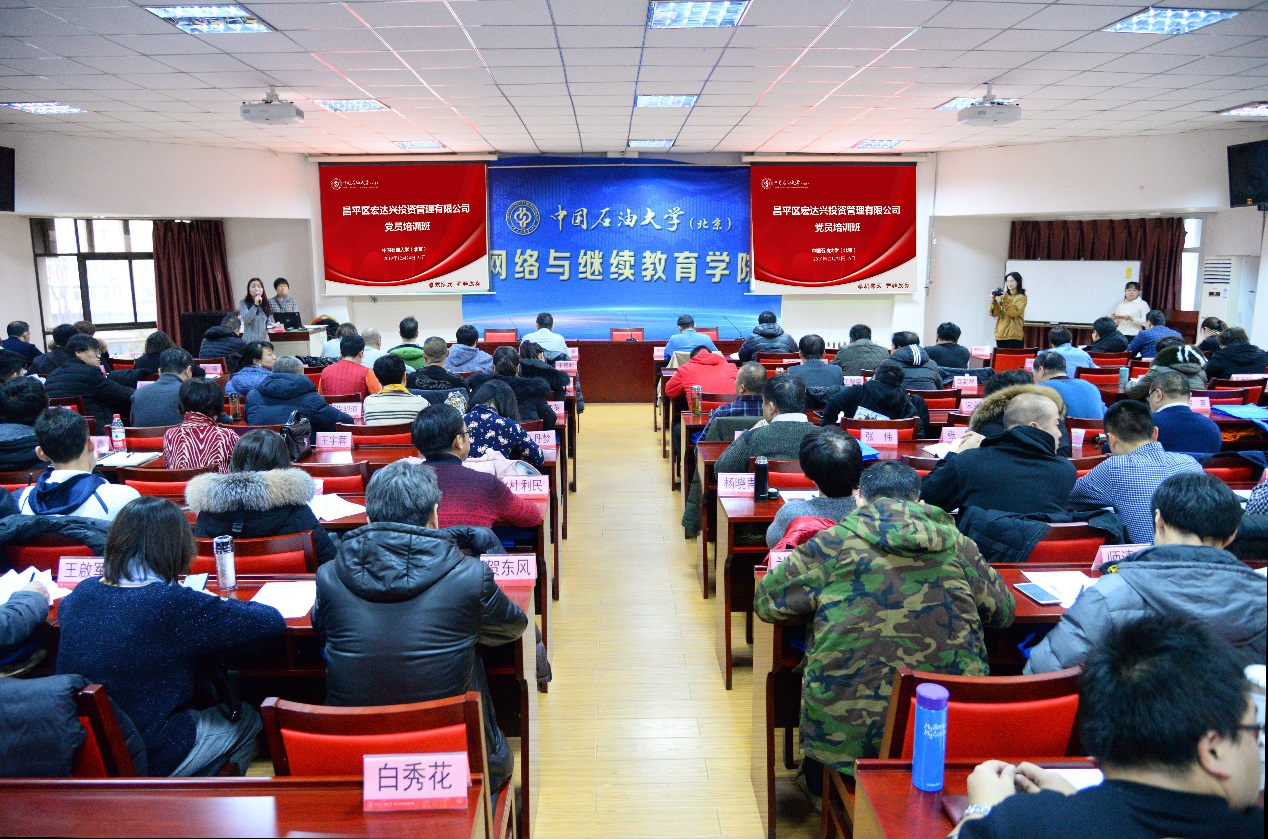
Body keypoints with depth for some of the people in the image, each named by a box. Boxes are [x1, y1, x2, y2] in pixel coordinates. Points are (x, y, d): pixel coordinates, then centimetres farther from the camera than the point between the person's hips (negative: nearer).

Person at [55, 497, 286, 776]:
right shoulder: (173, 604, -25)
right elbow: (272, 620, -19)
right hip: (145, 760, -6)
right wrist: (222, 606, 1)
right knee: (247, 719, 21)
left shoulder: (83, 592, -6)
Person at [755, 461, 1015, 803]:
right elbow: (1004, 611, 18)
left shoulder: (835, 542, -3)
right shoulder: (957, 545, 4)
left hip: (845, 730, -2)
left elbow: (766, 601, 2)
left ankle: (823, 790, 28)